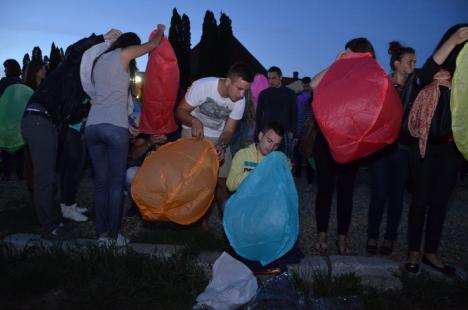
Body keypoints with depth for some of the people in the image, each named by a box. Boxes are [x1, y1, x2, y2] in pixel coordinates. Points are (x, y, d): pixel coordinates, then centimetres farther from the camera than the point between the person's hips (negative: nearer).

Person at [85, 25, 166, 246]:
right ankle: (114, 235, 6)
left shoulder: (99, 60, 24)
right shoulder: (124, 54, 6)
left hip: (92, 126, 6)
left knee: (100, 181, 9)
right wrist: (160, 30, 38)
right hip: (114, 128, -6)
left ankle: (101, 234, 13)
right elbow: (152, 45, 16)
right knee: (116, 182, 1)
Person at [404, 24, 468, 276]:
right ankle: (414, 252, 15)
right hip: (427, 146, -4)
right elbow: (425, 73, -30)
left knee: (440, 201, 10)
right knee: (421, 199, 3)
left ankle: (431, 252, 23)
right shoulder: (433, 80, -6)